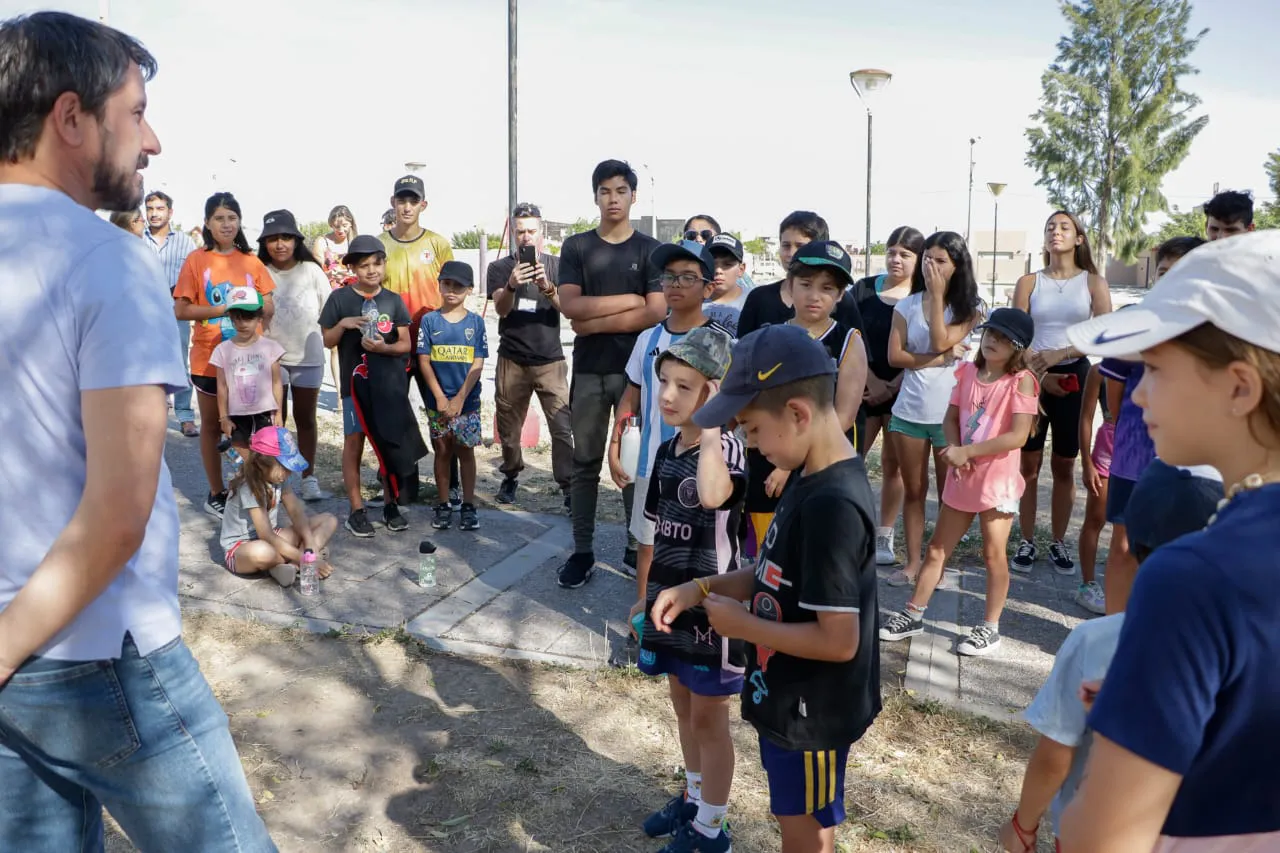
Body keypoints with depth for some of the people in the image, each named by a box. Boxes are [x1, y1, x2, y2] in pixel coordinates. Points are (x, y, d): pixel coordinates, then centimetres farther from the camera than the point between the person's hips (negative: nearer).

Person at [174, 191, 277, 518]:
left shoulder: (251, 261, 4)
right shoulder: (196, 260, -4)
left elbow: (269, 307, 5)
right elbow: (181, 310, -7)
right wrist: (223, 309, -18)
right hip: (209, 359, -2)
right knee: (212, 426, 10)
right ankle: (216, 494, 22)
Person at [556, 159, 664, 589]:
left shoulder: (650, 250, 2)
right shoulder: (576, 247, 5)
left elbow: (656, 313, -10)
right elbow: (569, 306, -8)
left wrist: (595, 321, -11)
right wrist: (629, 299, -9)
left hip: (636, 369, -1)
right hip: (589, 370, 1)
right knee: (585, 462, 6)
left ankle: (637, 547, 18)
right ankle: (582, 551, 15)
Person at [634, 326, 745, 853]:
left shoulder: (727, 447, -19)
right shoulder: (667, 451, 4)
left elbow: (712, 495, -44)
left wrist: (711, 426, -34)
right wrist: (646, 592, 17)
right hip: (671, 598, 7)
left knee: (710, 719, 8)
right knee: (683, 708, 22)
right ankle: (693, 798, 43)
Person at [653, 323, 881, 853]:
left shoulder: (832, 506, -31)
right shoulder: (813, 481, 0)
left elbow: (839, 641, -29)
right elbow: (776, 575, 10)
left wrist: (742, 625, -18)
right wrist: (703, 588, -3)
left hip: (812, 710, -9)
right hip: (790, 697, 9)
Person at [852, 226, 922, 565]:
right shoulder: (864, 288, 2)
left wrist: (892, 386, -12)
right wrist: (872, 380, -10)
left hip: (904, 391, 0)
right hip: (864, 387, 1)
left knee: (893, 464, 6)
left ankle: (884, 537, 14)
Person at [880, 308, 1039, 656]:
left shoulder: (1022, 380, -13)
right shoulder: (968, 372, 4)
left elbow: (1018, 435, -21)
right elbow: (951, 418, 6)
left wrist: (966, 452, -21)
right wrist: (955, 451, -14)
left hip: (997, 480, -5)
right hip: (962, 478, 6)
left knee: (994, 553, 6)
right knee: (937, 549, 12)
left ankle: (990, 628, 19)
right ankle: (913, 614, 23)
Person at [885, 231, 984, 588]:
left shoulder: (969, 308, -2)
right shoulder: (907, 305, 3)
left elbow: (940, 341, -17)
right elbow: (895, 356, -5)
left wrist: (937, 294, -13)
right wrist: (942, 358, -13)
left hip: (950, 414, -2)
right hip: (909, 412, 2)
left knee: (949, 494, 9)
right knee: (914, 491, 10)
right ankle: (913, 561, 18)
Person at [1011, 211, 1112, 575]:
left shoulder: (1094, 282, 3)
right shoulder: (1029, 282, 5)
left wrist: (1058, 355, -18)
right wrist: (1041, 375, -13)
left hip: (1074, 377, 0)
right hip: (1033, 378, 0)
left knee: (1064, 465, 8)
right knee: (1029, 464, 3)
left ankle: (1058, 542, 19)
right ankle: (1027, 542, 13)